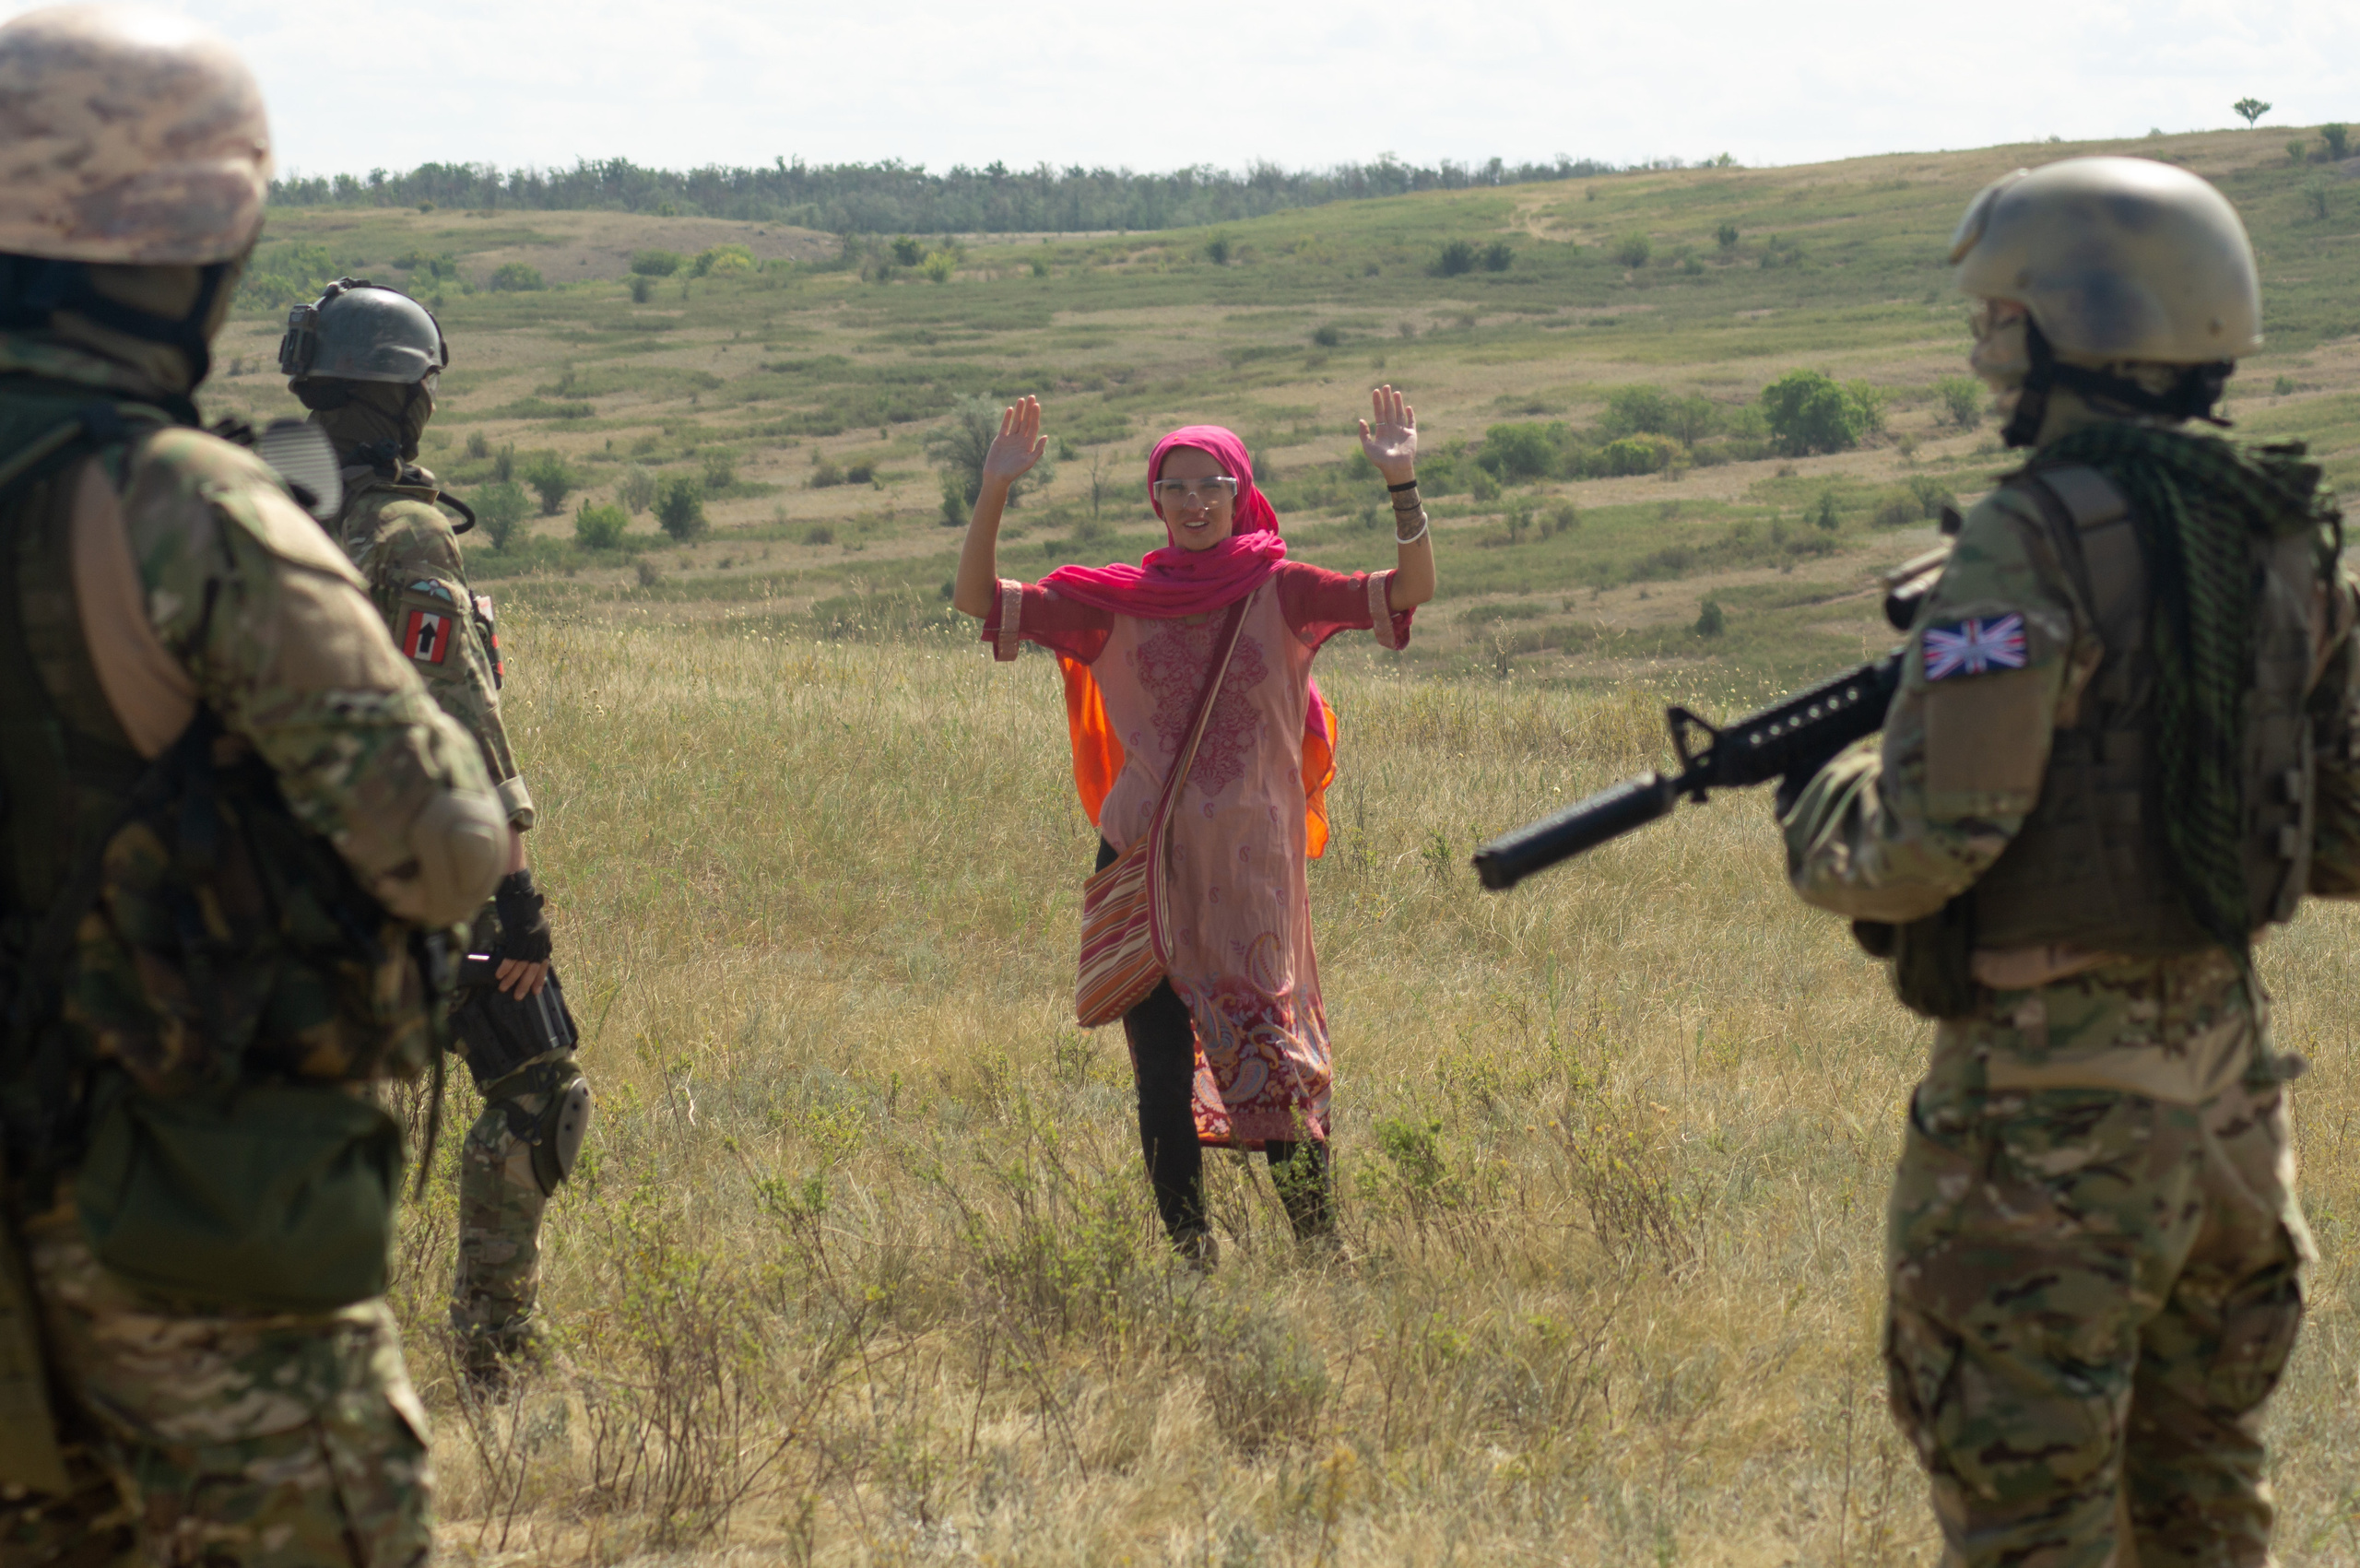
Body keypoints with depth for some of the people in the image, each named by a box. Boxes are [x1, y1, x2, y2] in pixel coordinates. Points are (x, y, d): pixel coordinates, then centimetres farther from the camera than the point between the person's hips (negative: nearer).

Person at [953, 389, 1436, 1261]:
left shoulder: (1281, 593, 2)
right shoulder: (1119, 601, 6)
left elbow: (1411, 591, -8)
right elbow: (978, 599, 3)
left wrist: (1403, 485, -20)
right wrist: (994, 493, -10)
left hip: (1251, 869, -1)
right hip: (1146, 865, 1)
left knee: (1277, 1066, 0)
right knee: (1164, 1081, 1)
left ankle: (1321, 1253, 13)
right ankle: (1191, 1260, 9)